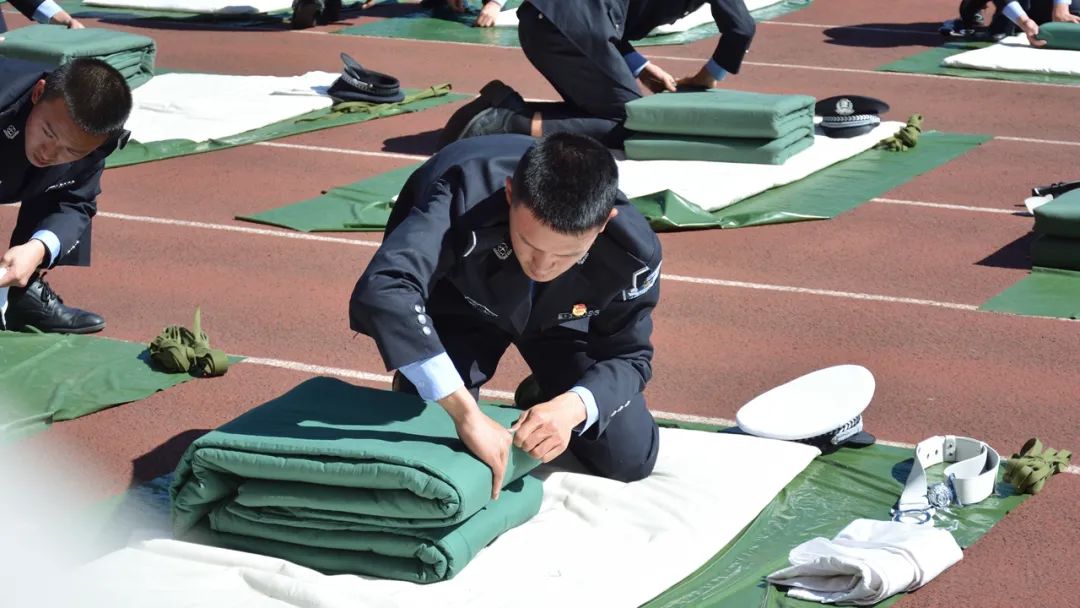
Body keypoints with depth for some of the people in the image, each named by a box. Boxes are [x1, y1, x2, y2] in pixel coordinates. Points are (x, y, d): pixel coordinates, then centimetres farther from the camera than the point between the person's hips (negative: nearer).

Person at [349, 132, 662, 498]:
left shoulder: (634, 251, -35)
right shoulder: (466, 198, -46)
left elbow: (630, 357, -19)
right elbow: (382, 292, -60)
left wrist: (573, 406, -41)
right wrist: (466, 413, -62)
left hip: (561, 315, 2)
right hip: (458, 302, -2)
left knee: (630, 459, -8)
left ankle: (546, 397, 22)